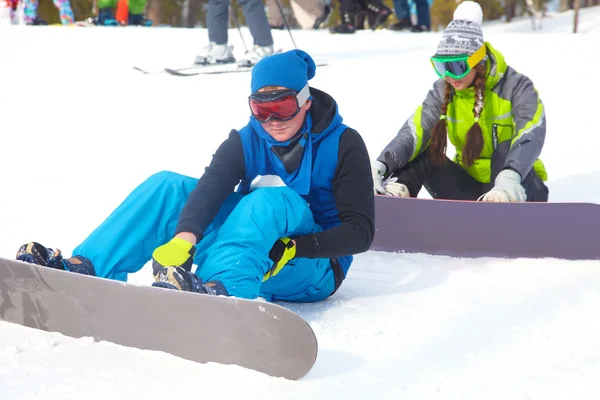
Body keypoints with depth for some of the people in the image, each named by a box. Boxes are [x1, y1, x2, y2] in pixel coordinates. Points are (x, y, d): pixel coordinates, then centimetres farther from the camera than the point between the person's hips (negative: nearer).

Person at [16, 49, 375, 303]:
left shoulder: (342, 145, -11)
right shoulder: (245, 142, -2)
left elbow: (360, 230, -14)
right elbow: (210, 187, -21)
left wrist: (295, 248, -28)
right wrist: (184, 237, -42)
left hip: (312, 267, -4)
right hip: (249, 243, 4)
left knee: (271, 199, -35)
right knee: (168, 186, -12)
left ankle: (221, 290, -60)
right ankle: (84, 268, -26)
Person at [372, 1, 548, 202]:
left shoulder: (516, 87, -16)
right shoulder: (443, 91, -4)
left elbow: (531, 135, -34)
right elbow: (414, 131, -19)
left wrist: (509, 178, -55)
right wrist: (382, 165, -39)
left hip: (522, 188, -3)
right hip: (469, 185, 3)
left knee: (507, 149, -32)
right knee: (422, 151, -16)